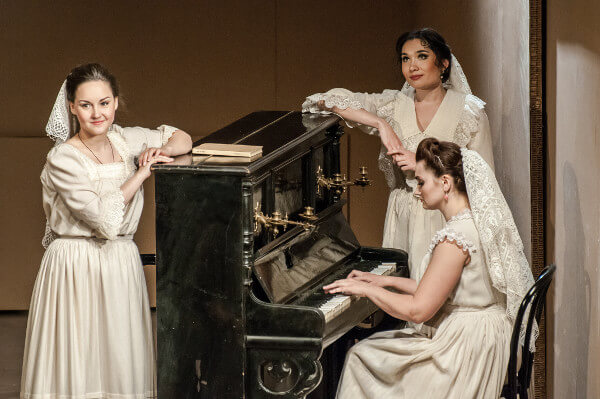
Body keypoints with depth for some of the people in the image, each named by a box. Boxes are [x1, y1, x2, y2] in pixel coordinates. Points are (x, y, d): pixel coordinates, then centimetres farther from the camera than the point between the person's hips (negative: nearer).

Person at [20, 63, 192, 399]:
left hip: (122, 263, 5)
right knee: (78, 362, -1)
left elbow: (182, 139, 16)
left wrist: (162, 150, -6)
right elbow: (107, 220, -20)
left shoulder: (124, 140, 3)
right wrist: (143, 171, -13)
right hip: (77, 267, -5)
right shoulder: (63, 160, -15)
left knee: (121, 363, 8)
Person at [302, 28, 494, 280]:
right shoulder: (394, 105, 5)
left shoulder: (469, 111, -2)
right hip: (402, 218, 3)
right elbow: (328, 100, -2)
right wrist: (381, 124, -13)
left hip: (447, 219, -3)